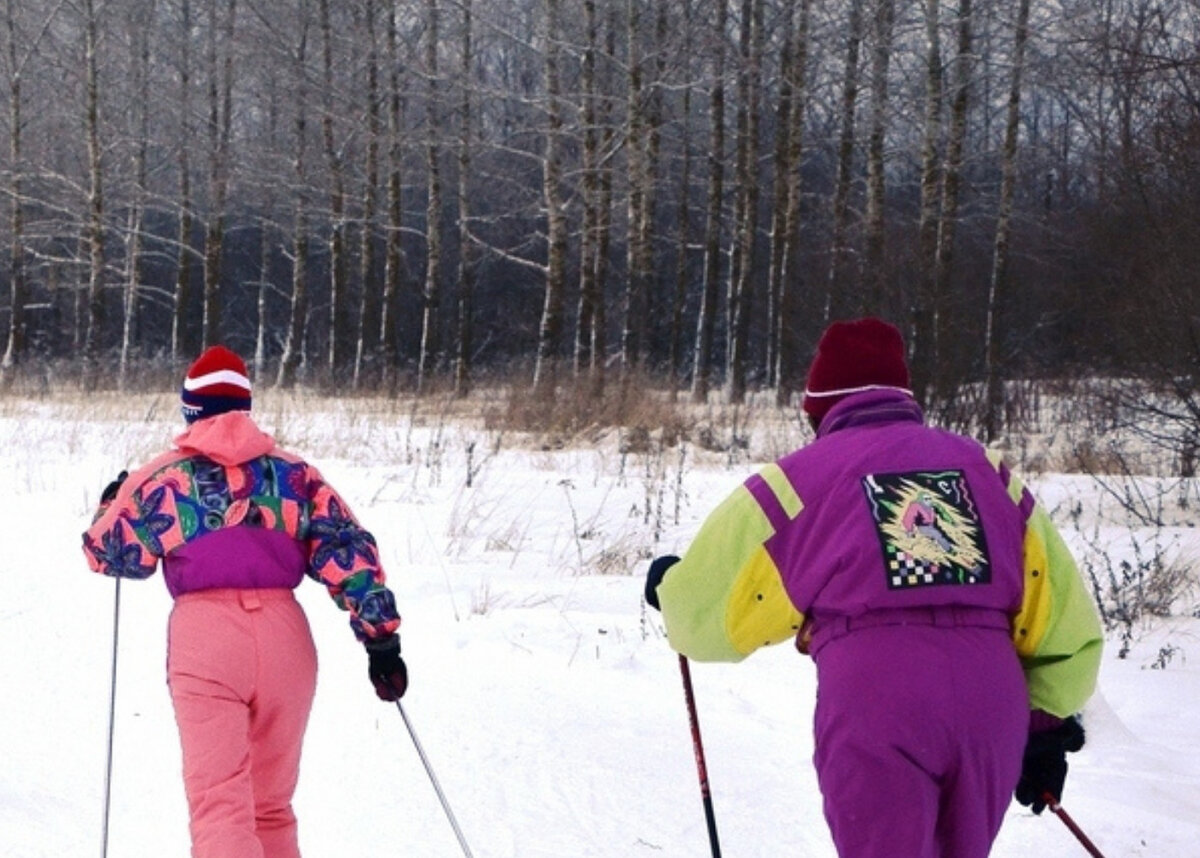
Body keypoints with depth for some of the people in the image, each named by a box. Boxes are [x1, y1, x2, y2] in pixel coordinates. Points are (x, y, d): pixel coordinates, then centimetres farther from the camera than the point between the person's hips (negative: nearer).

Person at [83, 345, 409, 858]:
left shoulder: (164, 478, 8)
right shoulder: (295, 473, 13)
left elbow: (107, 552, 16)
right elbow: (349, 554, 4)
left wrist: (112, 502, 36)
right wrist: (382, 638, 2)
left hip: (204, 638, -3)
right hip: (284, 635, 3)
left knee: (218, 801, -7)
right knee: (271, 804, 18)